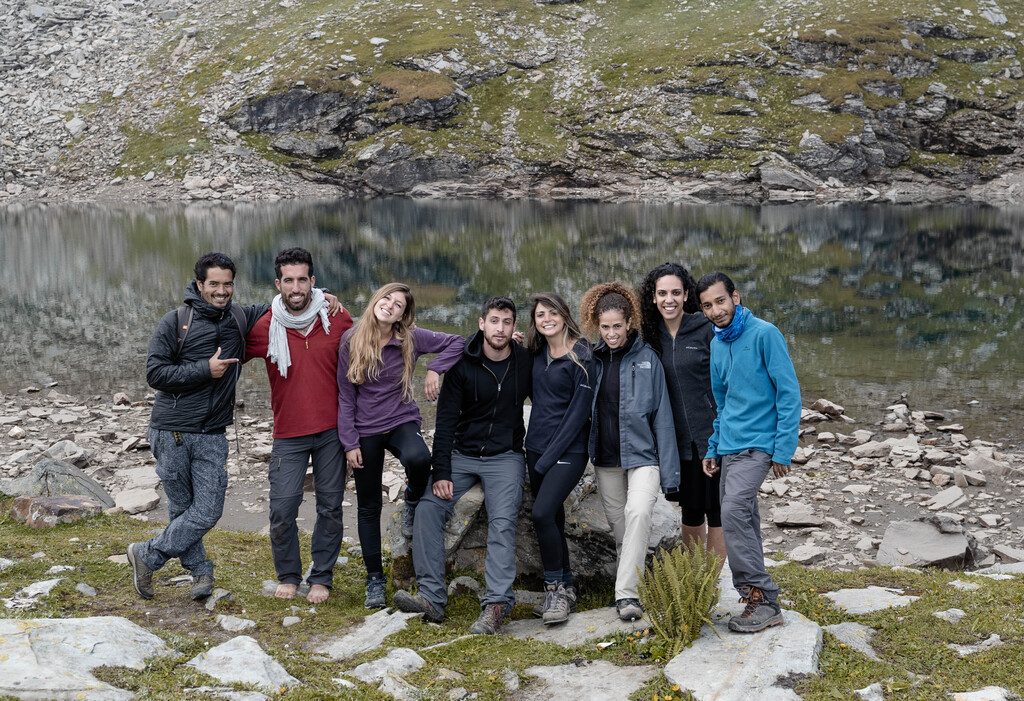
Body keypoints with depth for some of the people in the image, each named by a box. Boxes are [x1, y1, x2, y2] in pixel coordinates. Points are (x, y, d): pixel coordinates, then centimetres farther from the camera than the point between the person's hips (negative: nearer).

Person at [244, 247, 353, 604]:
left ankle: (322, 578, 22)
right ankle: (288, 575, 19)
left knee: (330, 506, 6)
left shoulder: (337, 319, -2)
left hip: (332, 431, 1)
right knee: (282, 509, -3)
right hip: (289, 434, -1)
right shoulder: (264, 328, -5)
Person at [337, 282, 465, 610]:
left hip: (401, 422, -1)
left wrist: (434, 370, -14)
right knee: (368, 506, 5)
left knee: (418, 458, -35)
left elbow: (457, 342, -1)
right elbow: (345, 396, -2)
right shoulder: (351, 341, -5)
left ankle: (414, 499, 0)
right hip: (365, 430, 1)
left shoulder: (411, 339, -6)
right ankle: (375, 578, 19)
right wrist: (349, 443, -6)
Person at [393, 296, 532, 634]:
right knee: (428, 508, -19)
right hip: (461, 453, 1)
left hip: (505, 457, -1)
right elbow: (445, 421, -5)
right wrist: (441, 473, -13)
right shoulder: (463, 365, -5)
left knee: (503, 522, -22)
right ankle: (432, 597, -19)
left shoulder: (526, 362, -3)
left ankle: (496, 605, -28)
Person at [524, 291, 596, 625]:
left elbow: (579, 411, -13)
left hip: (568, 450, -7)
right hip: (536, 447, 7)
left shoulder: (581, 357, -11)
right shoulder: (537, 353, 9)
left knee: (543, 513, -20)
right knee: (552, 517, 9)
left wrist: (549, 457, -14)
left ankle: (556, 587, -6)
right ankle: (565, 588, 21)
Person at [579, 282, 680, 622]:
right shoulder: (593, 359, 7)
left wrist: (668, 471, -5)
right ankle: (630, 588, 20)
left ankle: (626, 593, -25)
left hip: (642, 455, -4)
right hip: (606, 459, 4)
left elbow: (662, 415, -2)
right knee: (618, 524, 7)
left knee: (639, 512, -23)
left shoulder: (647, 359, -2)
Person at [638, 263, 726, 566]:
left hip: (714, 435, -4)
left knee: (716, 510, 3)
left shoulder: (707, 329, -6)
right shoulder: (651, 335, 6)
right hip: (680, 439, 4)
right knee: (691, 510, 12)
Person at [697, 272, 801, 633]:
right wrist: (712, 449, 17)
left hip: (758, 445, -8)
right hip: (729, 447, 8)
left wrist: (784, 450, -15)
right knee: (743, 520, 10)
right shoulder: (716, 345, 13)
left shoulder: (764, 334, -10)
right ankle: (758, 598, 20)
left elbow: (789, 393, -11)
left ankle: (761, 598, -17)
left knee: (733, 510, -22)